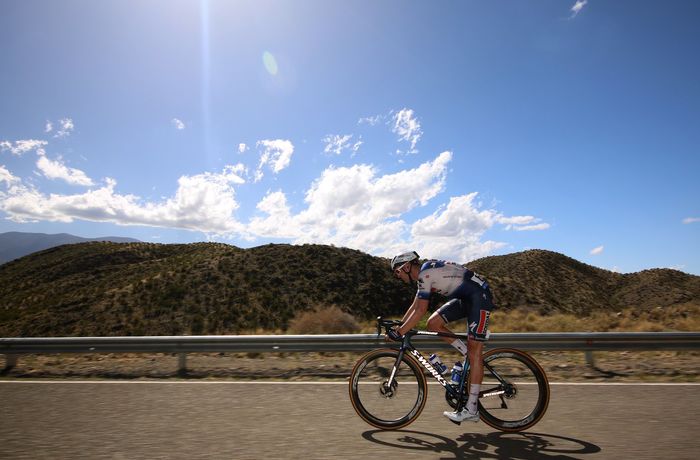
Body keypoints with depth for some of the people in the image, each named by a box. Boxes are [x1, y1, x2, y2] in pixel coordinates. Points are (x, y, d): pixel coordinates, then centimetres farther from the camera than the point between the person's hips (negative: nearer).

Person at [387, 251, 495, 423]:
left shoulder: (425, 273, -19)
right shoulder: (425, 273, 11)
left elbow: (420, 310, -22)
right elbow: (415, 306, 16)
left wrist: (399, 333, -16)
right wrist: (399, 326, 13)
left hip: (479, 296, -9)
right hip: (464, 298, 9)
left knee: (474, 353, -8)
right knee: (433, 323, -3)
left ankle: (471, 410, -4)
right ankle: (470, 355, 10)